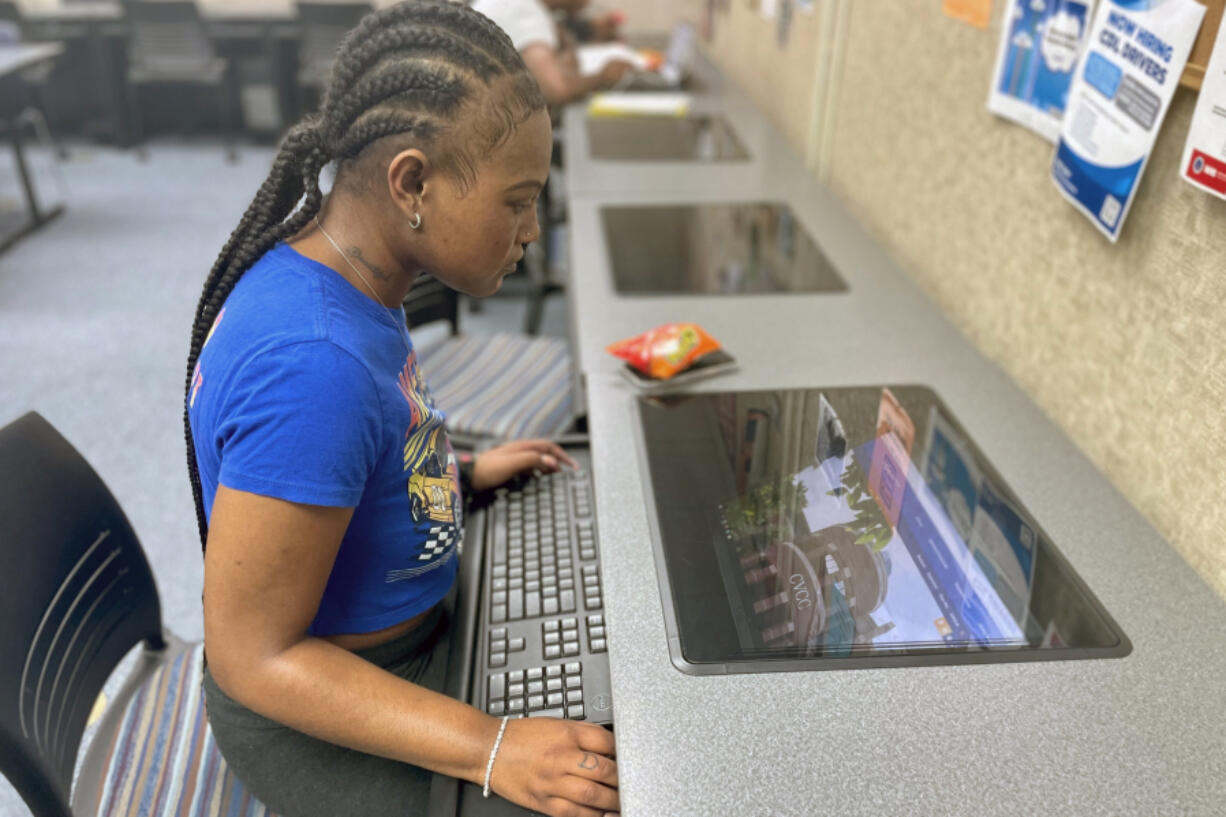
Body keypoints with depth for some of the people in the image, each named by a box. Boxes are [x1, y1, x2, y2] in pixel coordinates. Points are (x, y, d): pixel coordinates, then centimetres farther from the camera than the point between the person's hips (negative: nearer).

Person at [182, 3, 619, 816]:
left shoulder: (341, 271, -8)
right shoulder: (314, 365, -36)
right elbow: (253, 657, -29)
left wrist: (458, 473, 6)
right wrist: (492, 750, -31)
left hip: (409, 629, 9)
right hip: (316, 716, -8)